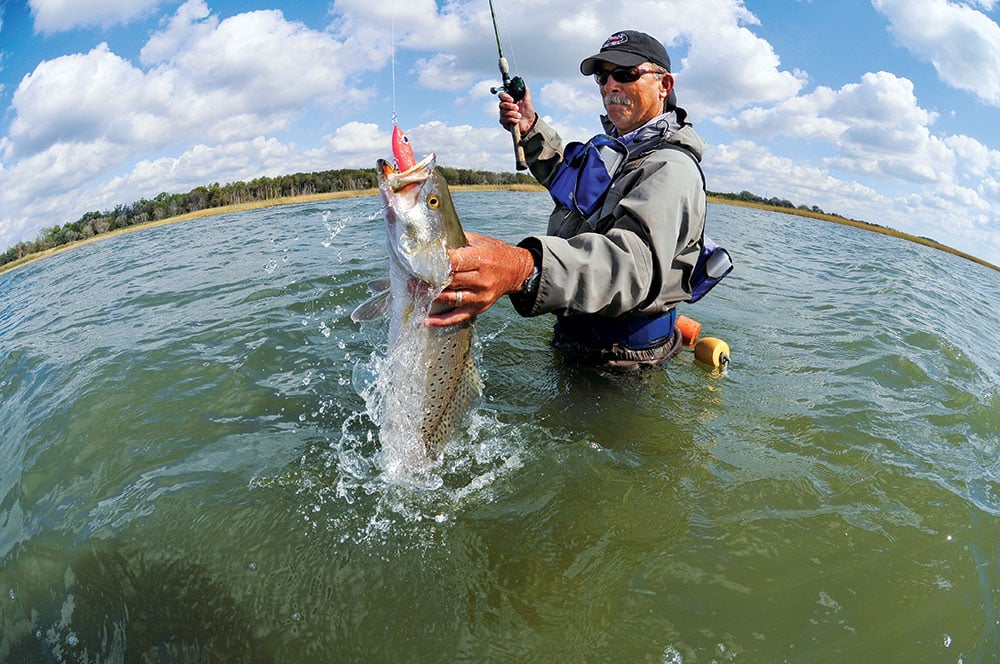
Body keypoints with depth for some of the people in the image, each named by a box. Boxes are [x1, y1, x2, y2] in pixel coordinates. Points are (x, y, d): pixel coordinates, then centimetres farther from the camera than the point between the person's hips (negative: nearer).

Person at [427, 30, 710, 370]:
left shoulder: (671, 168, -23)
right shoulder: (616, 147, 10)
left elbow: (636, 261, -42)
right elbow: (568, 178, 31)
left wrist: (526, 269, -60)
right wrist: (532, 131, 11)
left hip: (620, 360, -9)